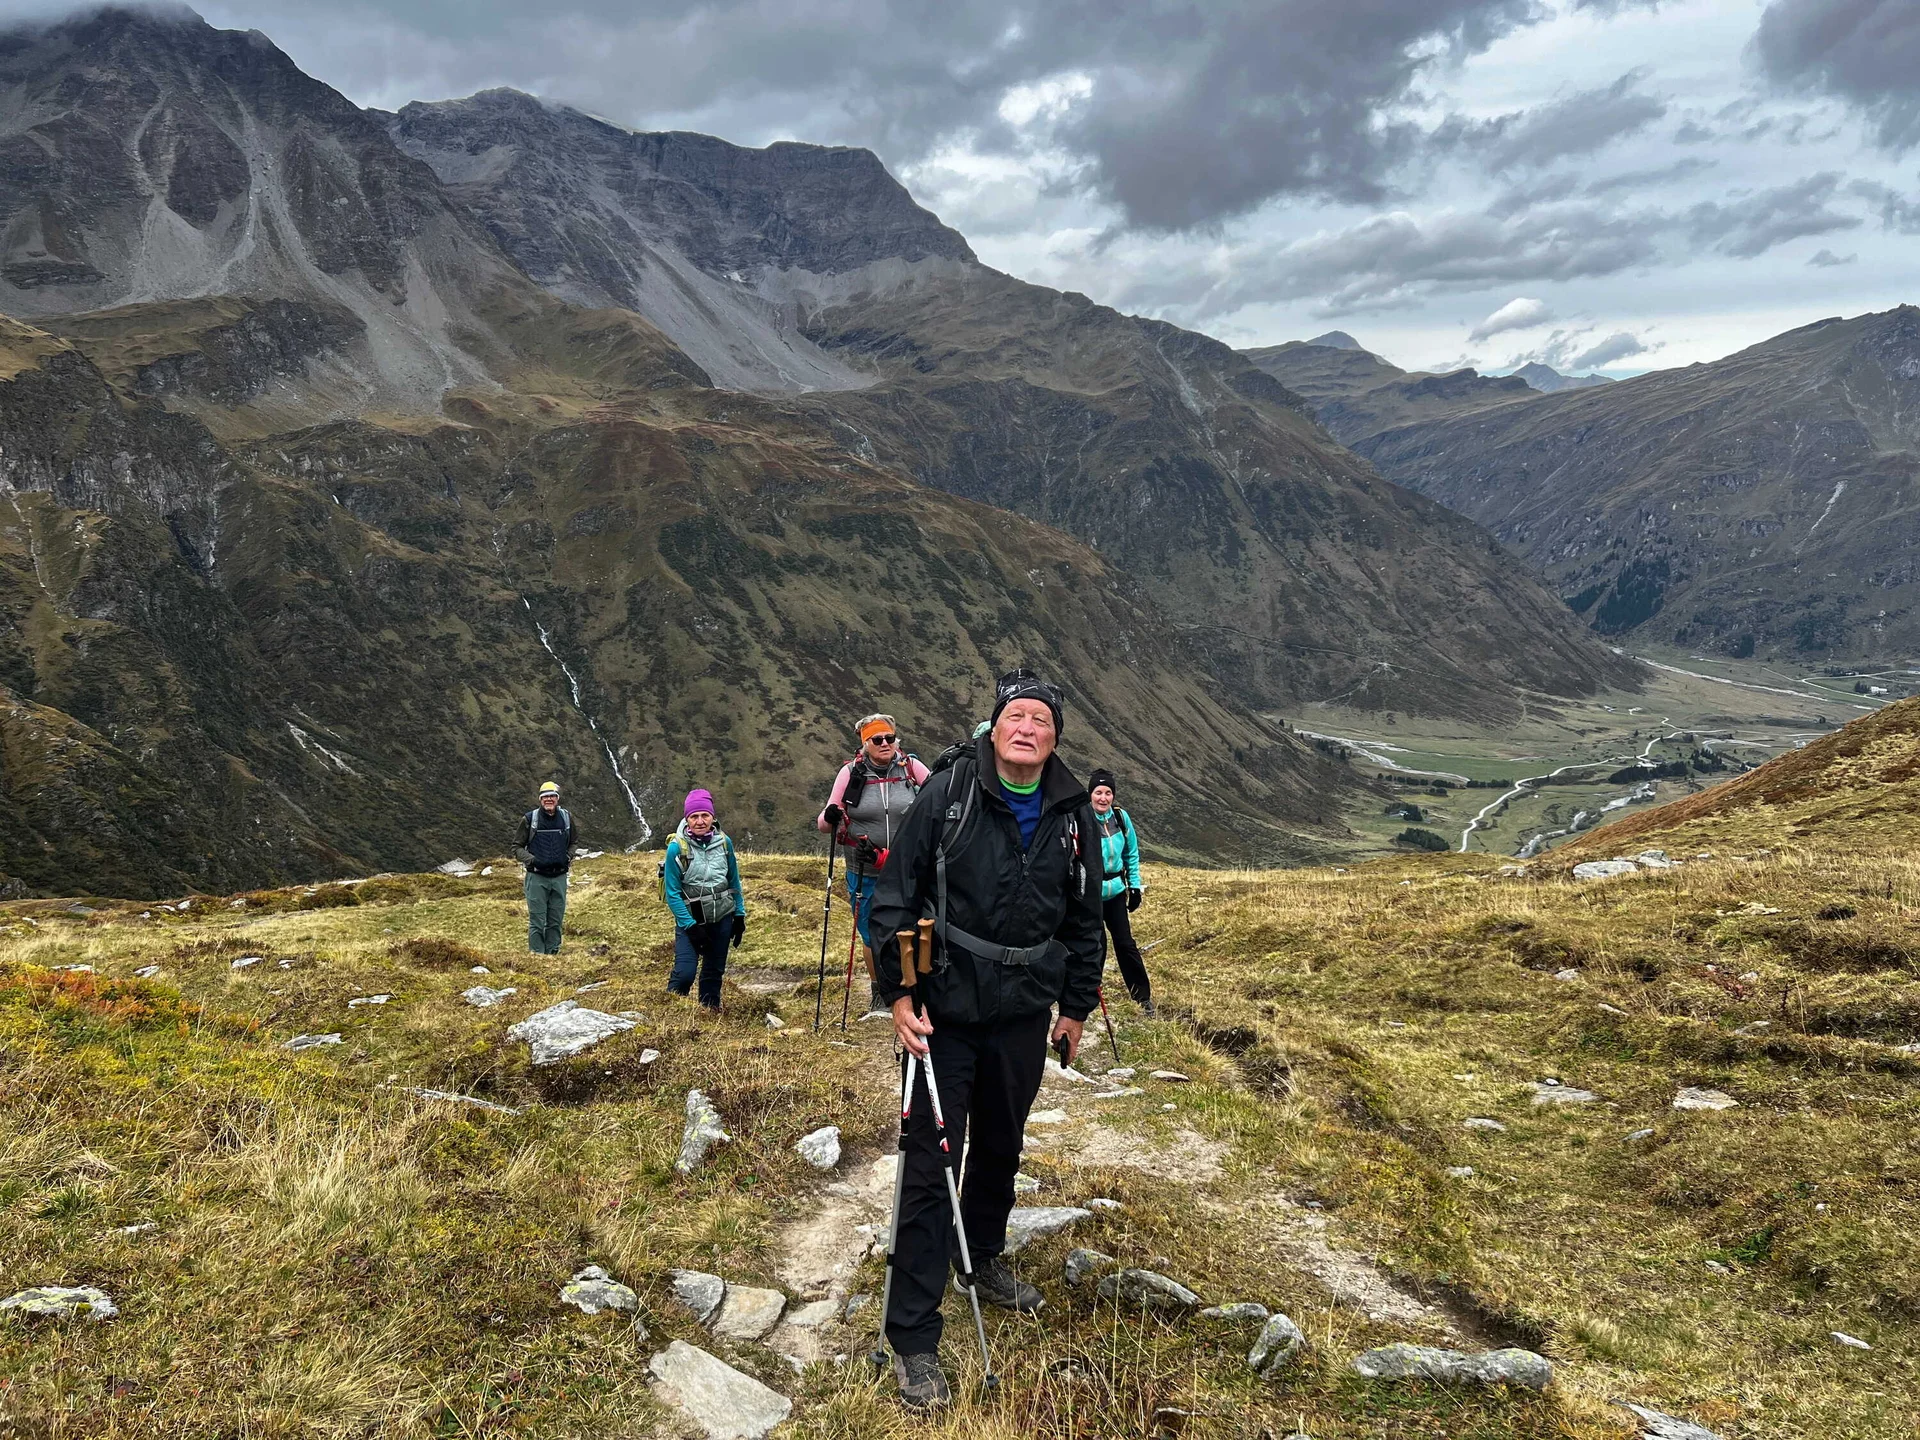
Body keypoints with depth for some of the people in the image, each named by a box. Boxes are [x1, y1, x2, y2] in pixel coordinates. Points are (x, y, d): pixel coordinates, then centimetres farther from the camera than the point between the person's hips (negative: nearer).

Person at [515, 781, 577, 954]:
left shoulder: (566, 818, 5)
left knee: (555, 921, 9)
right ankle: (537, 955, 4)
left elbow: (574, 841, 22)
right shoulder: (529, 819, -5)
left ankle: (552, 953, 18)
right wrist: (530, 859, -13)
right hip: (537, 877, -3)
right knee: (537, 921, -2)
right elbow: (517, 847, 3)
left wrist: (569, 856, 4)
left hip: (559, 877, 3)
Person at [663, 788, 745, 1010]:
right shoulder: (677, 847, -15)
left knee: (714, 971, 12)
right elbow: (672, 892, -11)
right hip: (690, 920, -4)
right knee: (684, 972, -14)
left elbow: (734, 881, 10)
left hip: (722, 919, 4)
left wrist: (740, 916, 9)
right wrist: (690, 926, -14)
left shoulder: (724, 842, -2)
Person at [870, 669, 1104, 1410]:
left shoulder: (1073, 815, 1)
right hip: (947, 1008, -4)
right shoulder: (947, 794, -11)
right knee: (930, 1163, -2)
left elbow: (1085, 919, 11)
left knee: (1001, 1147, 20)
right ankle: (913, 1338, 6)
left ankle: (984, 1258, 45)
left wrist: (1077, 1006, 15)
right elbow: (895, 894, -9)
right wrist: (898, 993, -14)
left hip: (1024, 1014, 4)